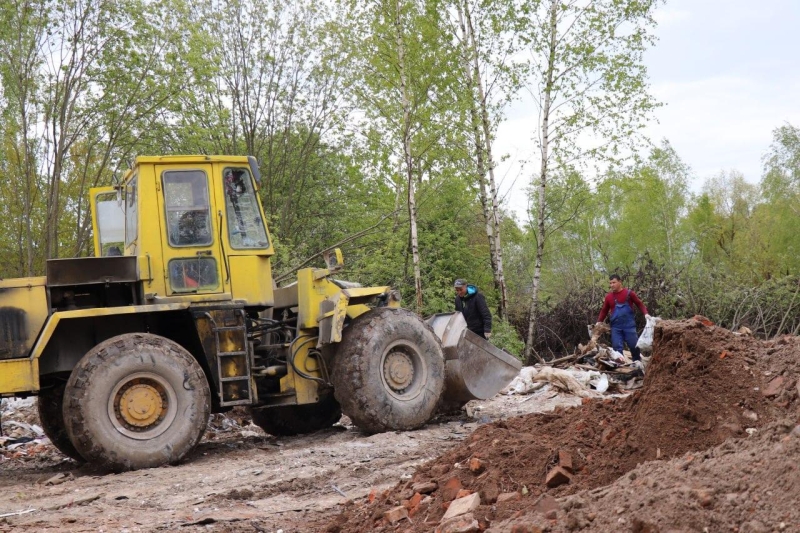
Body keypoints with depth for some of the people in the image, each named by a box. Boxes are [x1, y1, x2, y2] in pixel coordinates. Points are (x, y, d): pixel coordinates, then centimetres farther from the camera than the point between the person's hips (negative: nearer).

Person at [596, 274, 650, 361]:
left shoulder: (629, 293, -1)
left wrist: (645, 314, -10)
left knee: (634, 346, 3)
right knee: (617, 348, -2)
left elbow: (639, 304, 5)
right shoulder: (608, 297, 7)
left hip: (629, 325, -2)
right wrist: (599, 322, 6)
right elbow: (604, 311, 16)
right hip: (615, 327, 2)